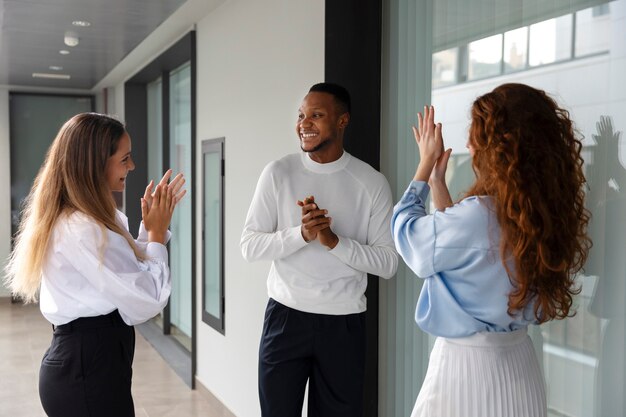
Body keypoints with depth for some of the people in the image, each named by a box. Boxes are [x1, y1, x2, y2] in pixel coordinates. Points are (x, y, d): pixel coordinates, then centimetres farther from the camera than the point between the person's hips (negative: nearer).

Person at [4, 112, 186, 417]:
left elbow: (127, 272, 14)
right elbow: (146, 302, -22)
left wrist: (151, 227, 3)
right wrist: (157, 234, -10)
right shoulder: (85, 230, -24)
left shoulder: (76, 220, 8)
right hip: (90, 367, -10)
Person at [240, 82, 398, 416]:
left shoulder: (372, 183, -4)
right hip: (285, 316, 0)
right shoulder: (278, 173, -3)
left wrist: (333, 240, -19)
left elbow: (388, 263, -6)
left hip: (344, 324, 0)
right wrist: (301, 234, -20)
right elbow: (250, 246, -5)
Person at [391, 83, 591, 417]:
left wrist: (426, 164, 4)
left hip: (467, 364, -7)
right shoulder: (546, 211, -2)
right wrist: (437, 180, 12)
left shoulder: (478, 216, -25)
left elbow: (406, 231, -6)